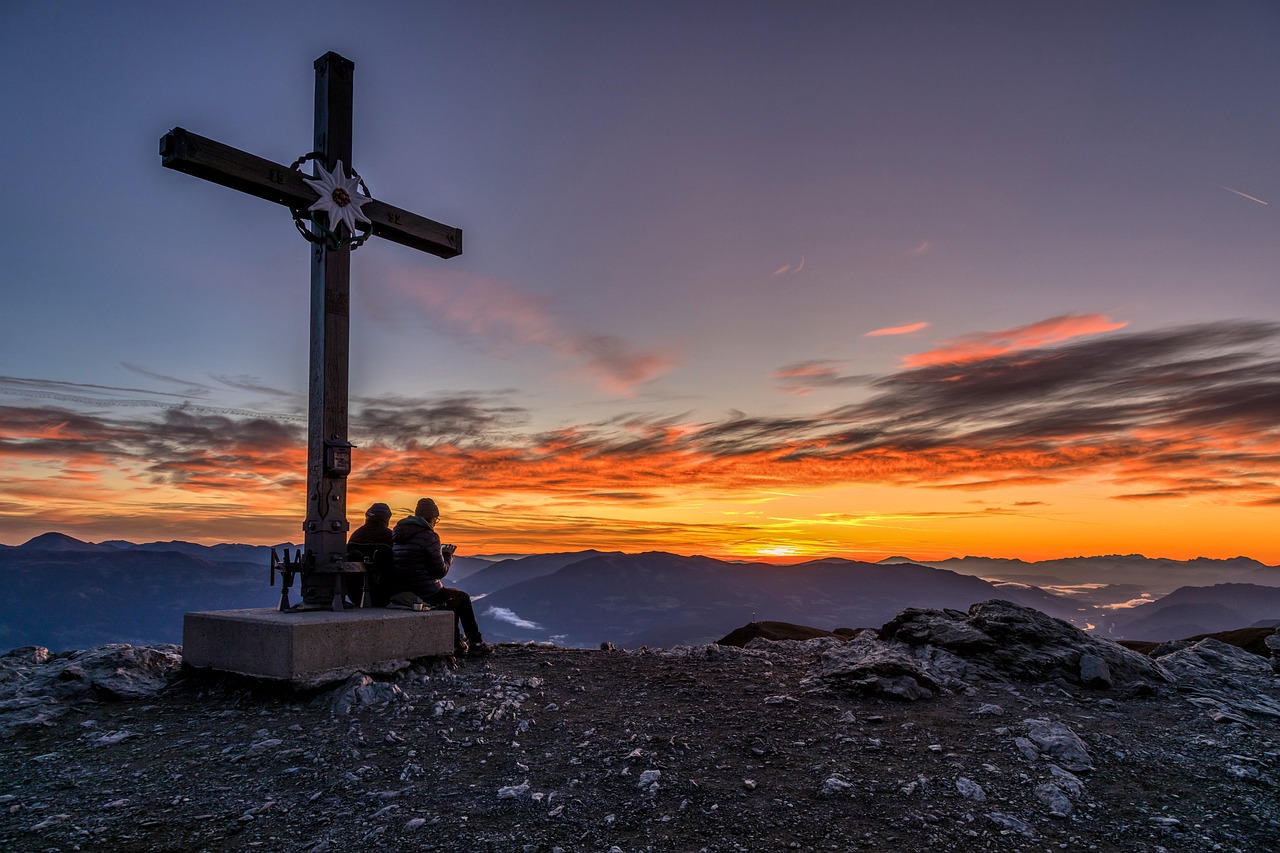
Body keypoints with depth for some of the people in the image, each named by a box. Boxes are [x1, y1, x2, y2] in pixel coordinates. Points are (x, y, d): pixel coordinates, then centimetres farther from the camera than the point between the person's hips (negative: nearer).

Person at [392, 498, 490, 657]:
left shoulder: (397, 533, 8)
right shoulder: (429, 536, -16)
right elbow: (440, 571, -14)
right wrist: (448, 555, 5)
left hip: (402, 593, 8)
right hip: (427, 594, -8)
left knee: (452, 596, 31)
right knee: (463, 598, 19)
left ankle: (456, 643, 35)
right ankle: (476, 643, 24)